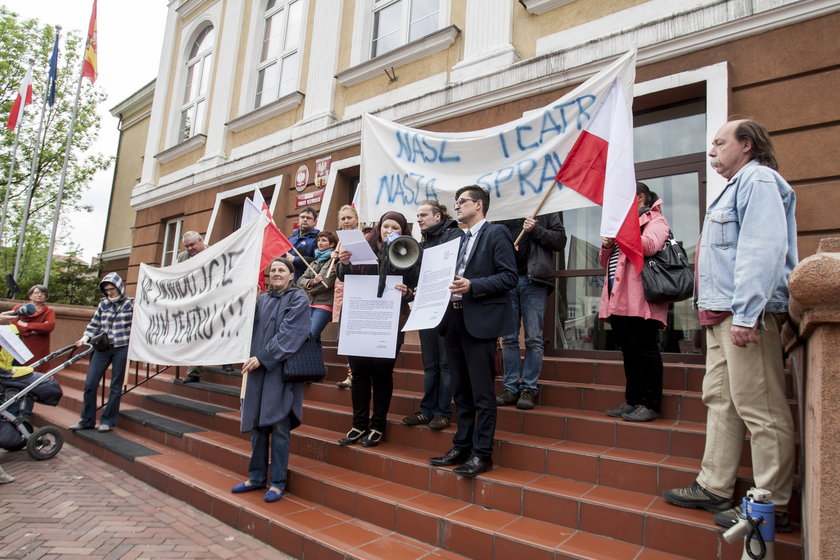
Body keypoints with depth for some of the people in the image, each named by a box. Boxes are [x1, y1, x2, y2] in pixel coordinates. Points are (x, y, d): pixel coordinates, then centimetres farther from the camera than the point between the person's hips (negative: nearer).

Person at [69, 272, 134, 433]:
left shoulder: (130, 304, -1)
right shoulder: (103, 304, 10)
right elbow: (94, 325, 14)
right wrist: (85, 338, -1)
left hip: (121, 348, -4)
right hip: (102, 347, 4)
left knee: (116, 386, 4)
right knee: (89, 384, 2)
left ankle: (108, 421, 15)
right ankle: (86, 420, 16)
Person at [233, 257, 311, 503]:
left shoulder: (298, 298, -4)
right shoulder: (263, 299, 15)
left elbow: (288, 334, -12)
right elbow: (252, 329, 15)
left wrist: (262, 357, -16)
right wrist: (251, 357, -3)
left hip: (282, 368, -6)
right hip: (259, 368, 6)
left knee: (278, 425, -3)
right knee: (257, 422, 10)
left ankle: (277, 482, 7)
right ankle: (257, 476, 22)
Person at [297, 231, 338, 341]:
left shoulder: (334, 260, -3)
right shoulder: (316, 261, 21)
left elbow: (327, 283, -12)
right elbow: (301, 280, 13)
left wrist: (309, 288, 3)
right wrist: (312, 282, -10)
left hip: (324, 304, -7)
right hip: (309, 303, 7)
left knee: (311, 334, -15)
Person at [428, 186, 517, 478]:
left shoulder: (496, 233, -4)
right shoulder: (462, 239, 20)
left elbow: (509, 277, -12)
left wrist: (472, 286, -20)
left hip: (480, 321, -8)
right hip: (455, 319, 8)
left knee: (482, 392, -1)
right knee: (461, 390, 14)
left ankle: (482, 453, 9)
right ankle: (462, 446, 24)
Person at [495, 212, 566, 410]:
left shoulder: (547, 210, 10)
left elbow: (560, 240, 3)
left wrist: (535, 230, -9)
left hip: (534, 280, -3)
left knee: (533, 339, -2)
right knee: (508, 338, 6)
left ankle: (529, 389, 6)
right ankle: (511, 388, 13)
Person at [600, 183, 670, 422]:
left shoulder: (655, 220, 5)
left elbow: (649, 245, -18)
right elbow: (605, 261, 25)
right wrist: (607, 245, 5)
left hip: (639, 299, -8)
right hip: (618, 299, 8)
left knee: (644, 350, -6)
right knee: (629, 351, 10)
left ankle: (650, 404, 1)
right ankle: (633, 401, 16)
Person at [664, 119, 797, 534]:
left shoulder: (758, 180, -6)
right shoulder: (738, 186, 25)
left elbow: (764, 250, -19)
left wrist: (745, 315, -25)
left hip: (746, 314, -11)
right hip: (721, 314, 11)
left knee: (759, 408, -5)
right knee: (720, 400, 12)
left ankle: (772, 506, 6)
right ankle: (714, 488, 21)